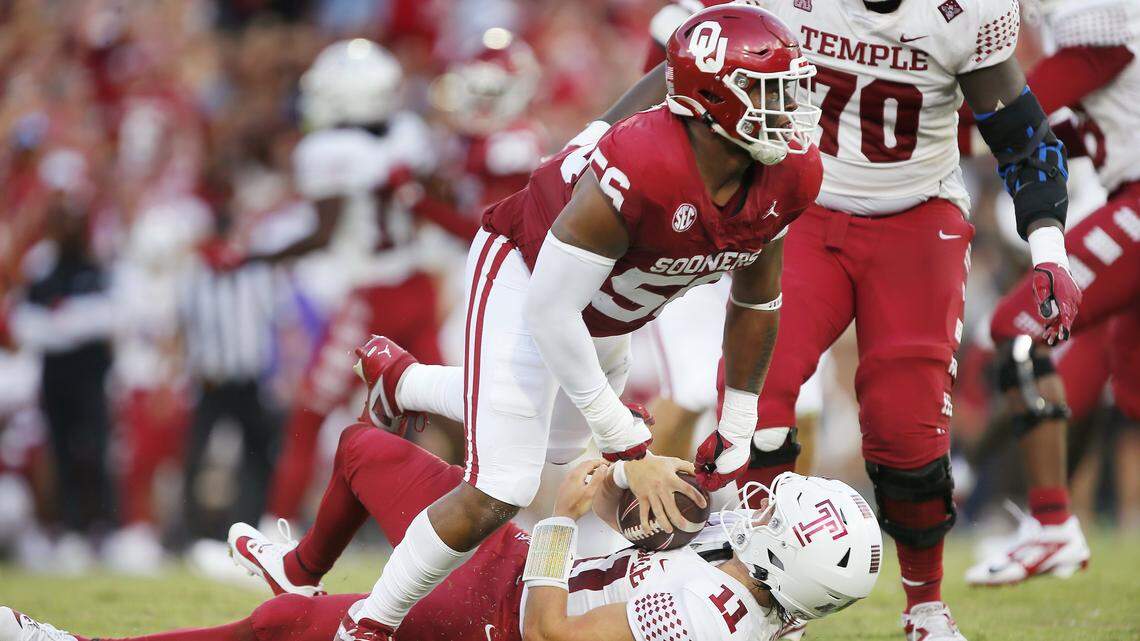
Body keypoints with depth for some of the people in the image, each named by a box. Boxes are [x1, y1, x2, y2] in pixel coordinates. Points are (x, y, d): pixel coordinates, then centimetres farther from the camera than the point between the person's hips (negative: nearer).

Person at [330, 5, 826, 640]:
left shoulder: (787, 177, -21)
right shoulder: (636, 175, -42)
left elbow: (756, 299, -2)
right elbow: (550, 311, -33)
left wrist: (736, 436, 3)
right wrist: (624, 437, -26)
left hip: (610, 314, 8)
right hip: (528, 275, -8)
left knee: (558, 443, 29)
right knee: (499, 493, -13)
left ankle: (403, 379, 54)